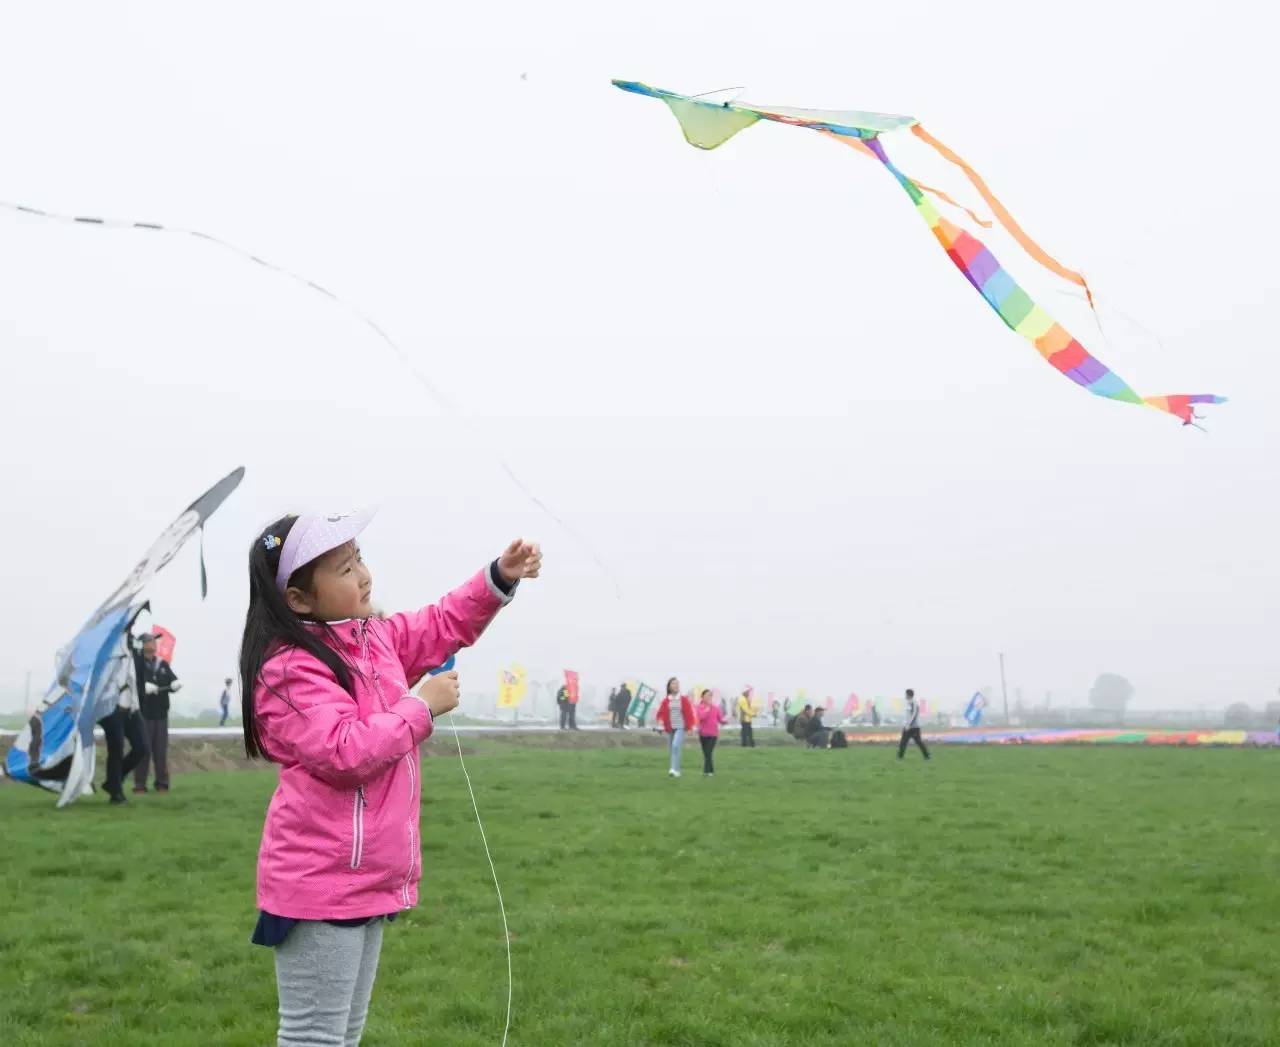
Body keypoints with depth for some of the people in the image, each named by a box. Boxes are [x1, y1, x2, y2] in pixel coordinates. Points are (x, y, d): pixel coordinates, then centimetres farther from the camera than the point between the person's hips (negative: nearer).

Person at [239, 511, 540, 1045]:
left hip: (368, 876, 10)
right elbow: (346, 752, -28)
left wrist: (500, 578, 6)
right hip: (321, 882, -10)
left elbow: (443, 625, 21)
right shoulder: (289, 669, -19)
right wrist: (421, 706, -17)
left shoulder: (373, 637, 8)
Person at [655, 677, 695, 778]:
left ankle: (674, 769, -26)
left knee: (675, 746, -23)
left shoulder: (684, 699, -1)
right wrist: (660, 720, -13)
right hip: (669, 728, 4)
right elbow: (661, 712, 7)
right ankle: (676, 770, 20)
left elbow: (689, 714, 0)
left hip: (680, 728, -4)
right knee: (672, 749, 8)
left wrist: (689, 727, -3)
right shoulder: (666, 700, 5)